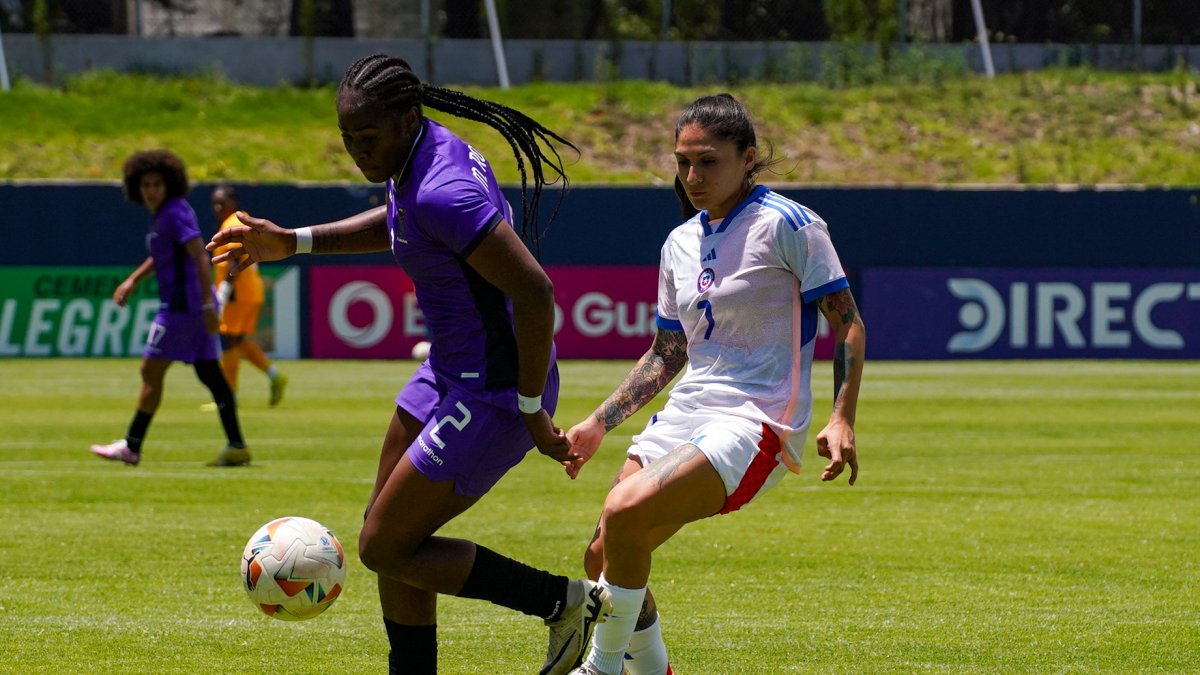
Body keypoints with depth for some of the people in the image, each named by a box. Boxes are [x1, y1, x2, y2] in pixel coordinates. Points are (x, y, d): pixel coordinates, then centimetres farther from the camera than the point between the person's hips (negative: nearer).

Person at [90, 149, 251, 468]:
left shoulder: (175, 213, -15)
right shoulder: (161, 214, 15)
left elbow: (200, 256, -21)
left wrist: (208, 304, -26)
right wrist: (132, 281, 30)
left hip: (182, 305, -10)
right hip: (182, 304, 10)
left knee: (151, 371, -4)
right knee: (208, 372, 8)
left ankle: (131, 447, 1)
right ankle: (237, 447, 7)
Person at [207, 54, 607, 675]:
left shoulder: (442, 192, -28)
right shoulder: (417, 159, 2)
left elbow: (535, 291, -31)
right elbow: (396, 222, 27)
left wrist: (531, 411, -23)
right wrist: (293, 243, 21)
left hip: (493, 397, -10)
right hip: (451, 373, 10)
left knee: (384, 547, -1)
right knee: (390, 532, 16)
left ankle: (563, 601, 7)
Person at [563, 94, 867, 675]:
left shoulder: (786, 225, -8)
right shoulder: (680, 244, 12)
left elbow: (847, 322, -7)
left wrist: (841, 419, -17)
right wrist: (598, 425, 16)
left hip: (757, 424, -8)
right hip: (686, 412, 8)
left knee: (625, 510, -27)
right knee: (604, 556, 2)